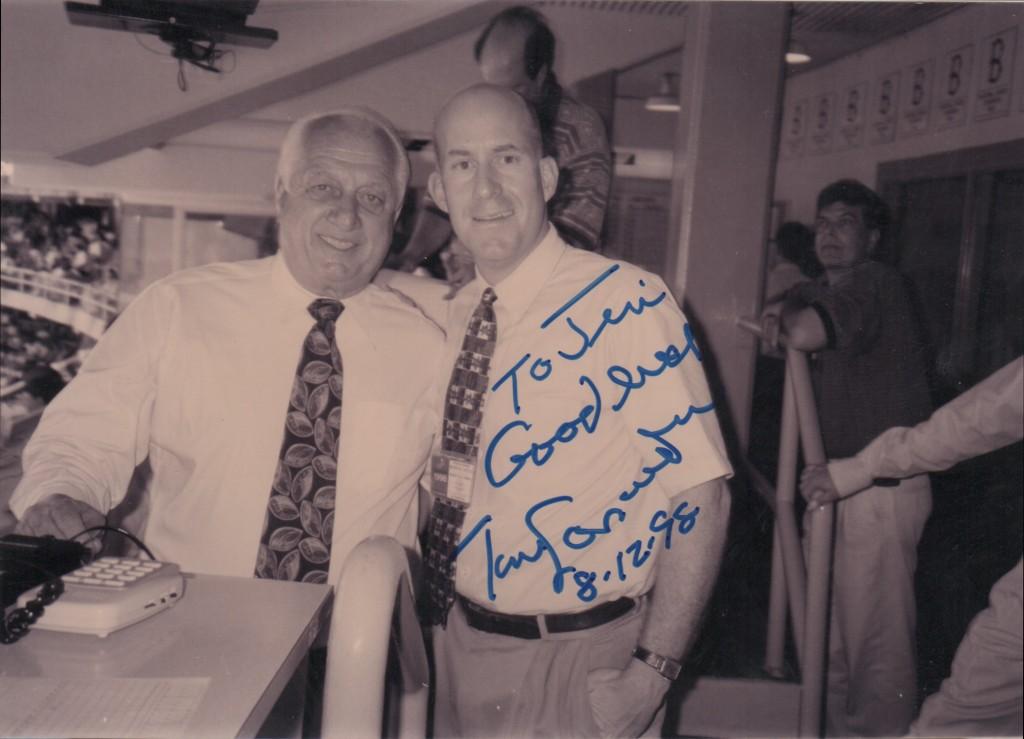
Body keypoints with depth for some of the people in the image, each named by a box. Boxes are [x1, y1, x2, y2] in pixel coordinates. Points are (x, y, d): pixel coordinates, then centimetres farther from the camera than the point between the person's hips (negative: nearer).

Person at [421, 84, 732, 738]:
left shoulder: (628, 304, -16)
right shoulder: (452, 317, 2)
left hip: (581, 663, -5)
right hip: (458, 647, 6)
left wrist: (652, 671, -19)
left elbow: (701, 492, -17)